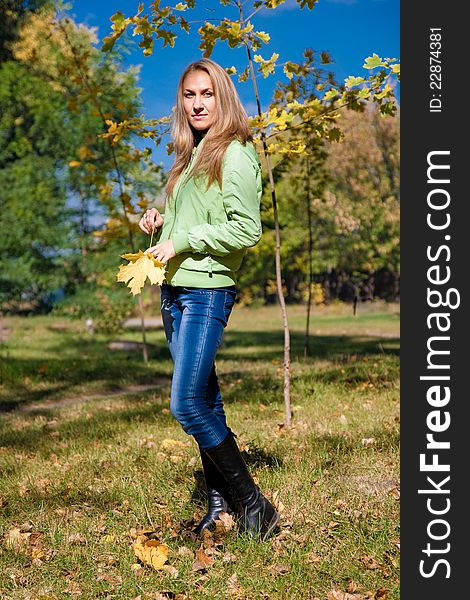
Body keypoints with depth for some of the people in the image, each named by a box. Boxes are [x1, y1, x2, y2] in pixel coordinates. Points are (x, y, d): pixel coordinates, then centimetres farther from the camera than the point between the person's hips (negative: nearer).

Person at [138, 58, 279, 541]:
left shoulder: (234, 155, -9)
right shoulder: (192, 156, 18)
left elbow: (247, 230, -18)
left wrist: (181, 241, -16)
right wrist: (161, 219, 9)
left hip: (207, 291, -9)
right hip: (174, 291, 9)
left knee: (187, 404, -14)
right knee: (205, 401, 11)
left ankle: (254, 506, -3)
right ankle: (220, 502, 21)